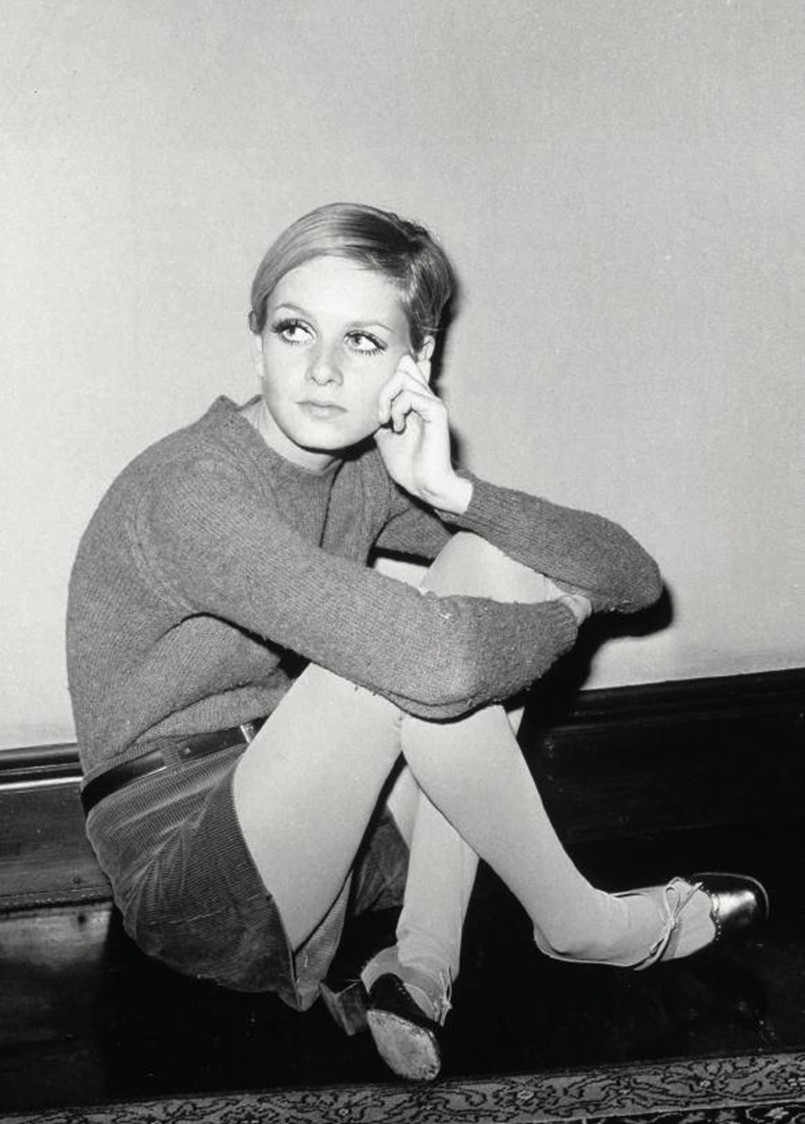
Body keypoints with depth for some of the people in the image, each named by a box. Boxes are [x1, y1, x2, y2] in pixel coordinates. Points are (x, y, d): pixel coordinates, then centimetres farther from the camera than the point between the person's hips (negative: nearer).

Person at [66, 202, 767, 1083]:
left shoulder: (373, 472, -1)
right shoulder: (193, 490, -24)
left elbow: (636, 578, -4)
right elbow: (434, 658, -39)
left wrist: (451, 491, -20)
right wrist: (558, 615, -16)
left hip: (313, 832, 7)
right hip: (191, 894, -7)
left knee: (488, 562, -8)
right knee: (409, 657, -30)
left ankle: (422, 966, -12)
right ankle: (577, 922, -5)